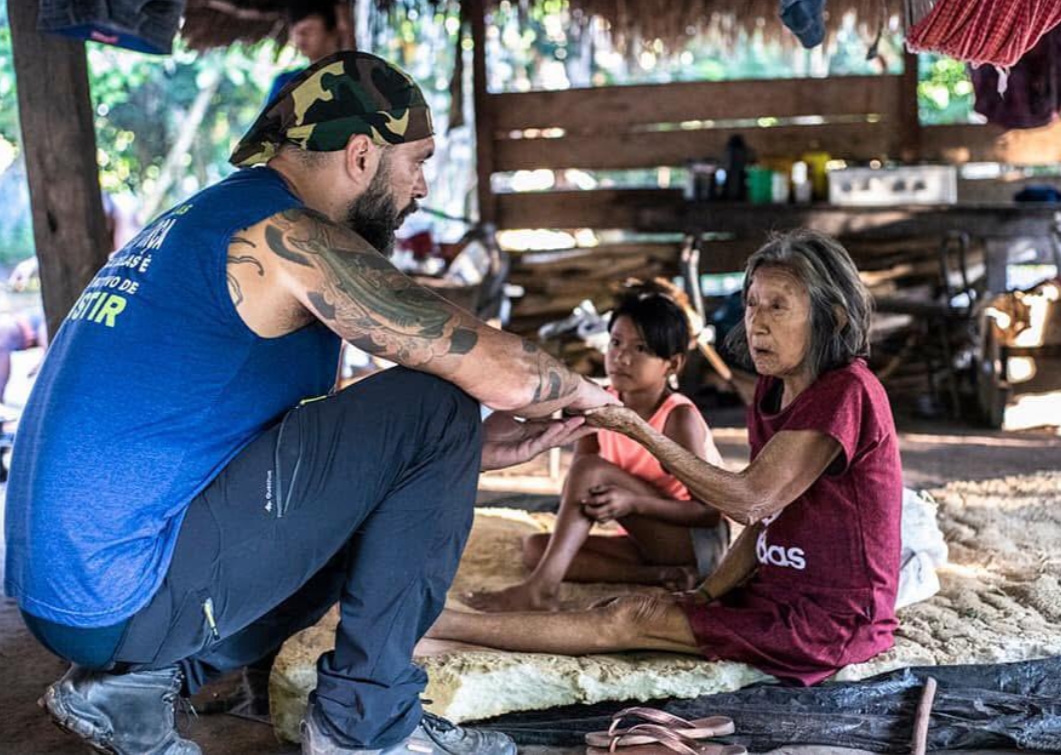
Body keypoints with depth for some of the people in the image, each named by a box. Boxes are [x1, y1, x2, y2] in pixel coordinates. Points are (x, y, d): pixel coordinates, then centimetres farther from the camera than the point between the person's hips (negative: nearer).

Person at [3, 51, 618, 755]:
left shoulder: (204, 222, 17)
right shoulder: (288, 233, -13)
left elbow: (324, 456, 21)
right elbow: (503, 372, -19)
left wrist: (471, 451, 14)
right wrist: (582, 391, 4)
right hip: (132, 591, -10)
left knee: (376, 520, 24)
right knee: (434, 406, -9)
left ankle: (140, 676, 13)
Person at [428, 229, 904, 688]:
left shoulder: (845, 393, -20)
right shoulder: (773, 389, 10)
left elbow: (749, 500, -24)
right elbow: (765, 517, 9)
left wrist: (638, 429, -24)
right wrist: (704, 595, -4)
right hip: (784, 593, 9)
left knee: (634, 619, -14)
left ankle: (432, 623, -13)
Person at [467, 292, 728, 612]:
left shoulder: (679, 418, -17)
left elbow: (711, 511, -20)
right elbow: (573, 492, -4)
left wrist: (634, 502, -32)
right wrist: (586, 501, -29)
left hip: (702, 541, -7)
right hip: (652, 541, 7)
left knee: (591, 469, -25)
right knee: (535, 547, -12)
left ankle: (540, 589, -34)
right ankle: (662, 576, -21)